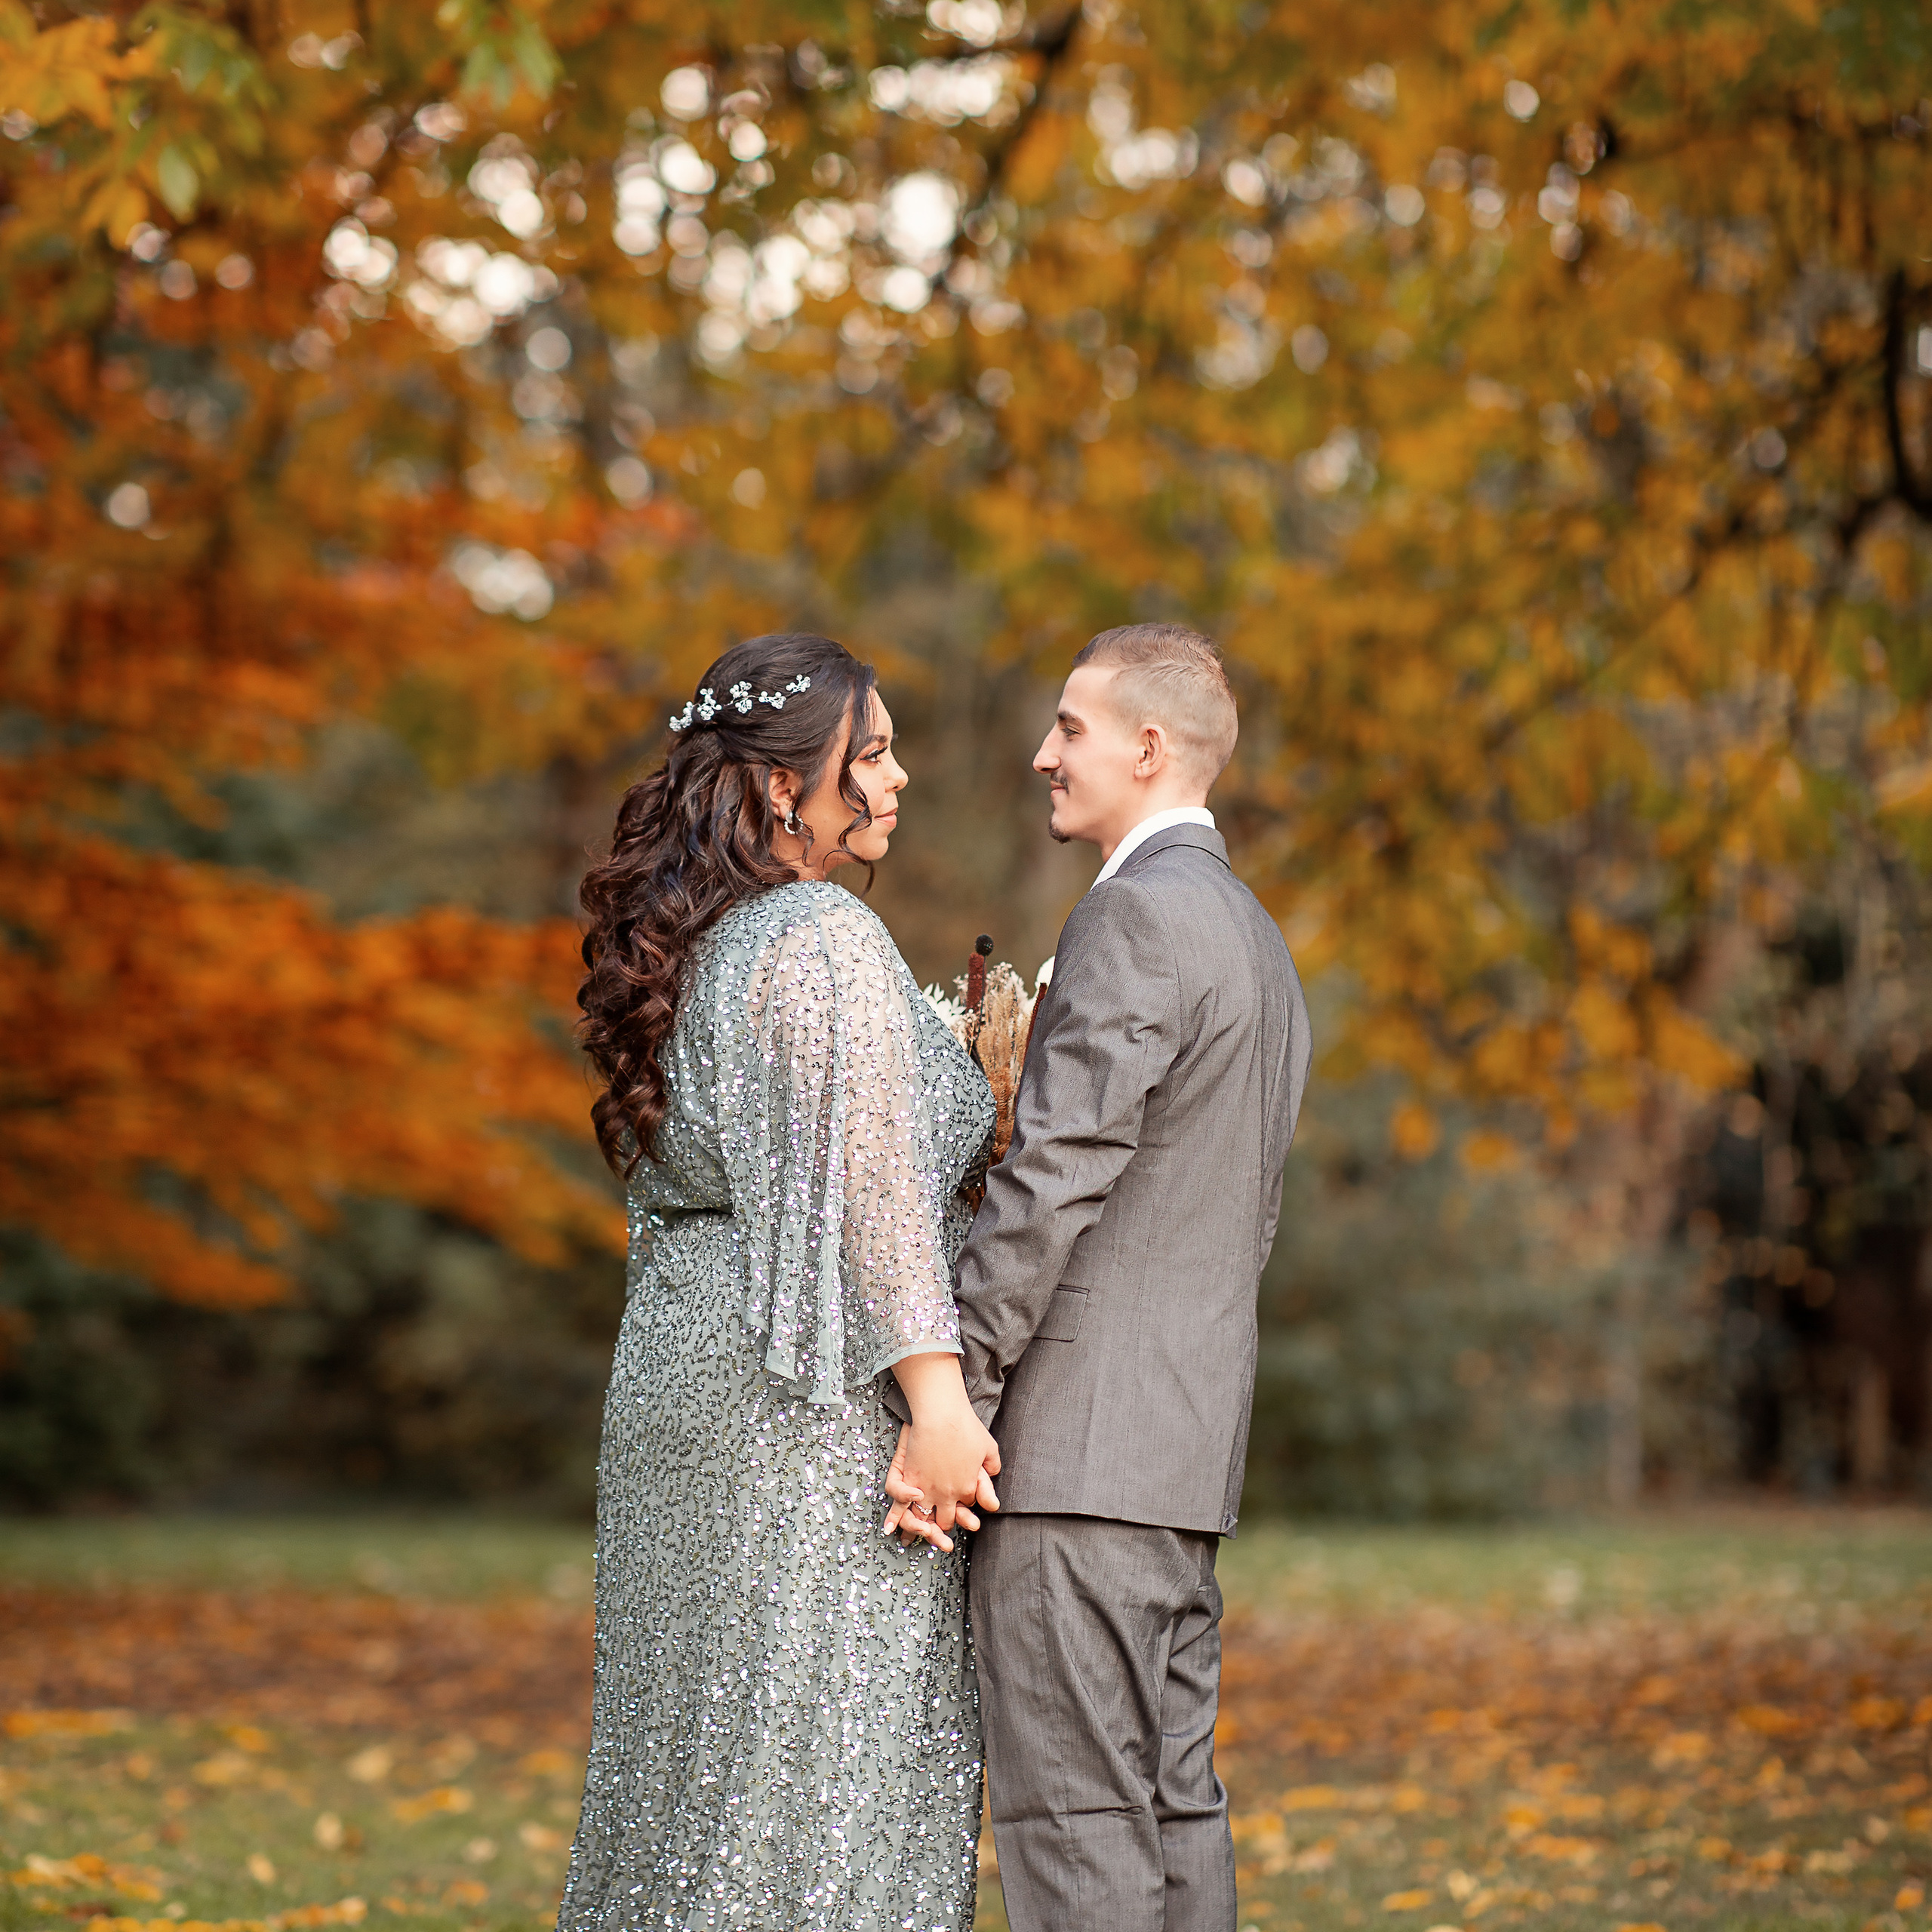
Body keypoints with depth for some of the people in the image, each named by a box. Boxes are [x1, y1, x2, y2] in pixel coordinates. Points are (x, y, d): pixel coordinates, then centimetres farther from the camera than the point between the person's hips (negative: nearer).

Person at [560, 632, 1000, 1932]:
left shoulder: (692, 947, 14)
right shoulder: (826, 944, -13)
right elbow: (866, 1184, -18)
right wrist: (936, 1395, -19)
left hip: (682, 1375, 9)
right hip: (810, 1401, -9)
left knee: (698, 1747, 12)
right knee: (823, 1748, -6)